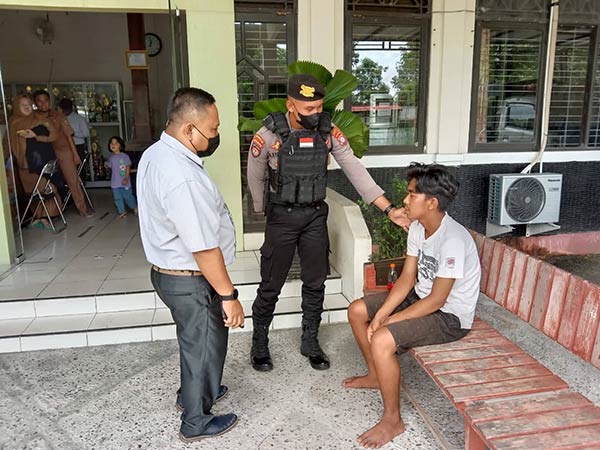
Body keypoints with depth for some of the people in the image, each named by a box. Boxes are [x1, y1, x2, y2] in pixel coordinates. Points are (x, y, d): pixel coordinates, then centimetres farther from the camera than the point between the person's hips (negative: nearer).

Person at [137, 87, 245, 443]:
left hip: (169, 271, 10)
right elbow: (204, 248, -28)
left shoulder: (156, 153, 1)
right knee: (205, 346, 11)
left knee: (194, 339, 28)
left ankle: (193, 392, 51)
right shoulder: (182, 177, -32)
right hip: (191, 281, -9)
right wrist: (228, 295, -21)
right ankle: (197, 421, 33)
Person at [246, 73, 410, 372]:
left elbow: (355, 171, -10)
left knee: (315, 284, 12)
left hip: (316, 216, 3)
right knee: (271, 286, 7)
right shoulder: (269, 136, -17)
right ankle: (259, 343, 29)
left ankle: (310, 342, 32)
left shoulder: (329, 133, -9)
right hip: (282, 218, -3)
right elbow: (255, 178, -2)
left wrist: (389, 209, -17)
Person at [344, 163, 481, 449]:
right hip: (422, 298, 9)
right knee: (357, 311, 8)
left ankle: (392, 420, -5)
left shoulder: (452, 240, -31)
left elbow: (436, 300, -26)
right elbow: (407, 279, -1)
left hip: (449, 316, -9)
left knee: (381, 341, -28)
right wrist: (381, 314, -12)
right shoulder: (417, 227, -4)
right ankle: (376, 375, 28)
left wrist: (389, 321, -19)